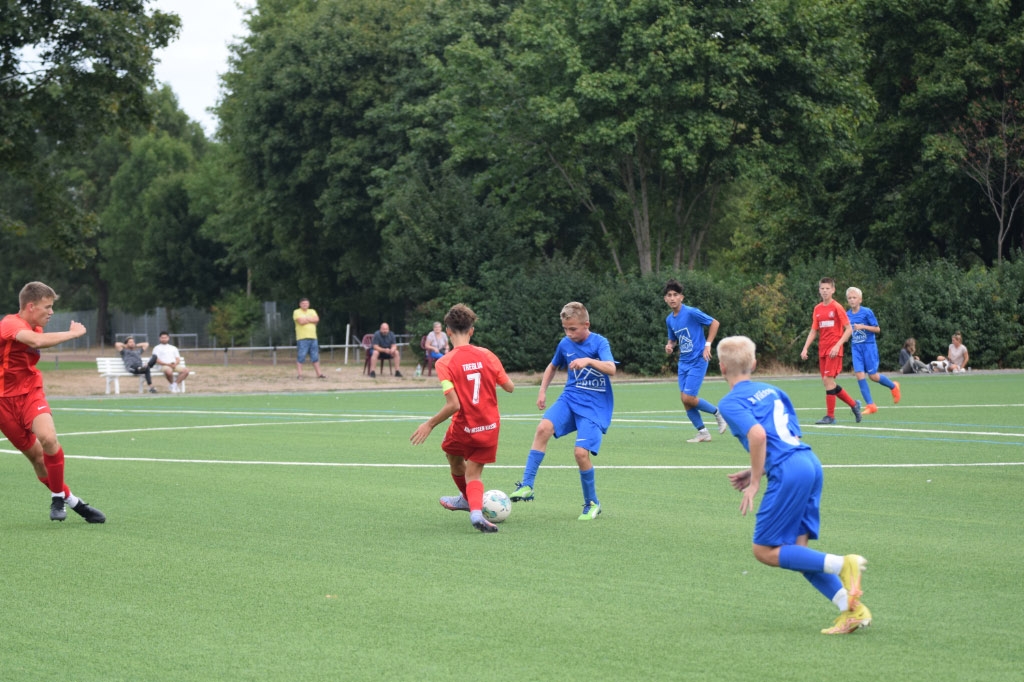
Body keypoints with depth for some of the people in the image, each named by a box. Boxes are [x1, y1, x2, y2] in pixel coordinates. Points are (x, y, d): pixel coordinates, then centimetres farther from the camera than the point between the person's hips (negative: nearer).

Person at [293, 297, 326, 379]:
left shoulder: (312, 311, 18)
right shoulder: (297, 312, 2)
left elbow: (317, 319, 0)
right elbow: (301, 321, -14)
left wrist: (306, 318, -7)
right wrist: (311, 319, -1)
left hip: (312, 337, 5)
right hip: (302, 338, -5)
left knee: (315, 357, 8)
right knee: (300, 357, -7)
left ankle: (319, 373, 12)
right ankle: (299, 374, -4)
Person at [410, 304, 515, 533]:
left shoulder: (444, 363, -16)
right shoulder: (487, 355, -5)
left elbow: (453, 404, -22)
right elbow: (509, 387, 1)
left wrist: (430, 424, -10)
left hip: (464, 428, -3)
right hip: (490, 427, 3)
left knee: (454, 456, 29)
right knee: (473, 473, 9)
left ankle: (468, 499, 50)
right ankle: (476, 510, -20)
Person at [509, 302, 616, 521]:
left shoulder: (599, 343, -10)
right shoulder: (565, 344, 6)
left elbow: (611, 369, -27)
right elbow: (553, 366, 26)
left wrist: (589, 361, -42)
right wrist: (542, 391, 16)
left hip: (595, 406, -4)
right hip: (570, 398, 4)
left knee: (581, 452, -19)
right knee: (544, 427, -24)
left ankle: (592, 503, 5)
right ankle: (527, 486, -21)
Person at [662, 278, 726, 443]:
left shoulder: (691, 313, -14)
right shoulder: (669, 320, 7)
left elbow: (714, 323, -9)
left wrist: (707, 345, -14)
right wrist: (670, 346, -1)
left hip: (697, 361, -7)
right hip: (683, 362, 7)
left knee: (688, 398, -13)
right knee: (684, 399, 2)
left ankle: (717, 413, 11)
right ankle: (703, 433, 14)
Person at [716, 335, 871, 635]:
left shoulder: (730, 402, -2)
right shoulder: (771, 391, 22)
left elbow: (757, 434, -19)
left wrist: (755, 482, -11)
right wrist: (757, 471, 24)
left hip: (788, 472, -8)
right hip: (811, 463, 8)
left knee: (764, 551, 2)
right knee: (794, 548, 11)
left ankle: (842, 564, -12)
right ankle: (852, 609, 2)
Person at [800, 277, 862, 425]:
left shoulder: (837, 308, -6)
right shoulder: (817, 309, 11)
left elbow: (849, 329, -8)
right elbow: (813, 331, 16)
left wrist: (837, 345, -17)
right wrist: (805, 348, 5)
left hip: (834, 350, -7)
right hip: (822, 350, 7)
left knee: (828, 379, -14)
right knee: (829, 382, 7)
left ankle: (830, 416, -8)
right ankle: (853, 404, 25)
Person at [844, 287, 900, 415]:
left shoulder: (867, 312, -9)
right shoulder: (847, 315, 5)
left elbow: (877, 329, -7)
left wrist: (863, 327, -19)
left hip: (868, 346, -4)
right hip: (855, 347, 4)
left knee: (873, 376, -1)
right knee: (859, 374, -8)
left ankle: (893, 386, 29)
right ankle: (870, 405, -4)